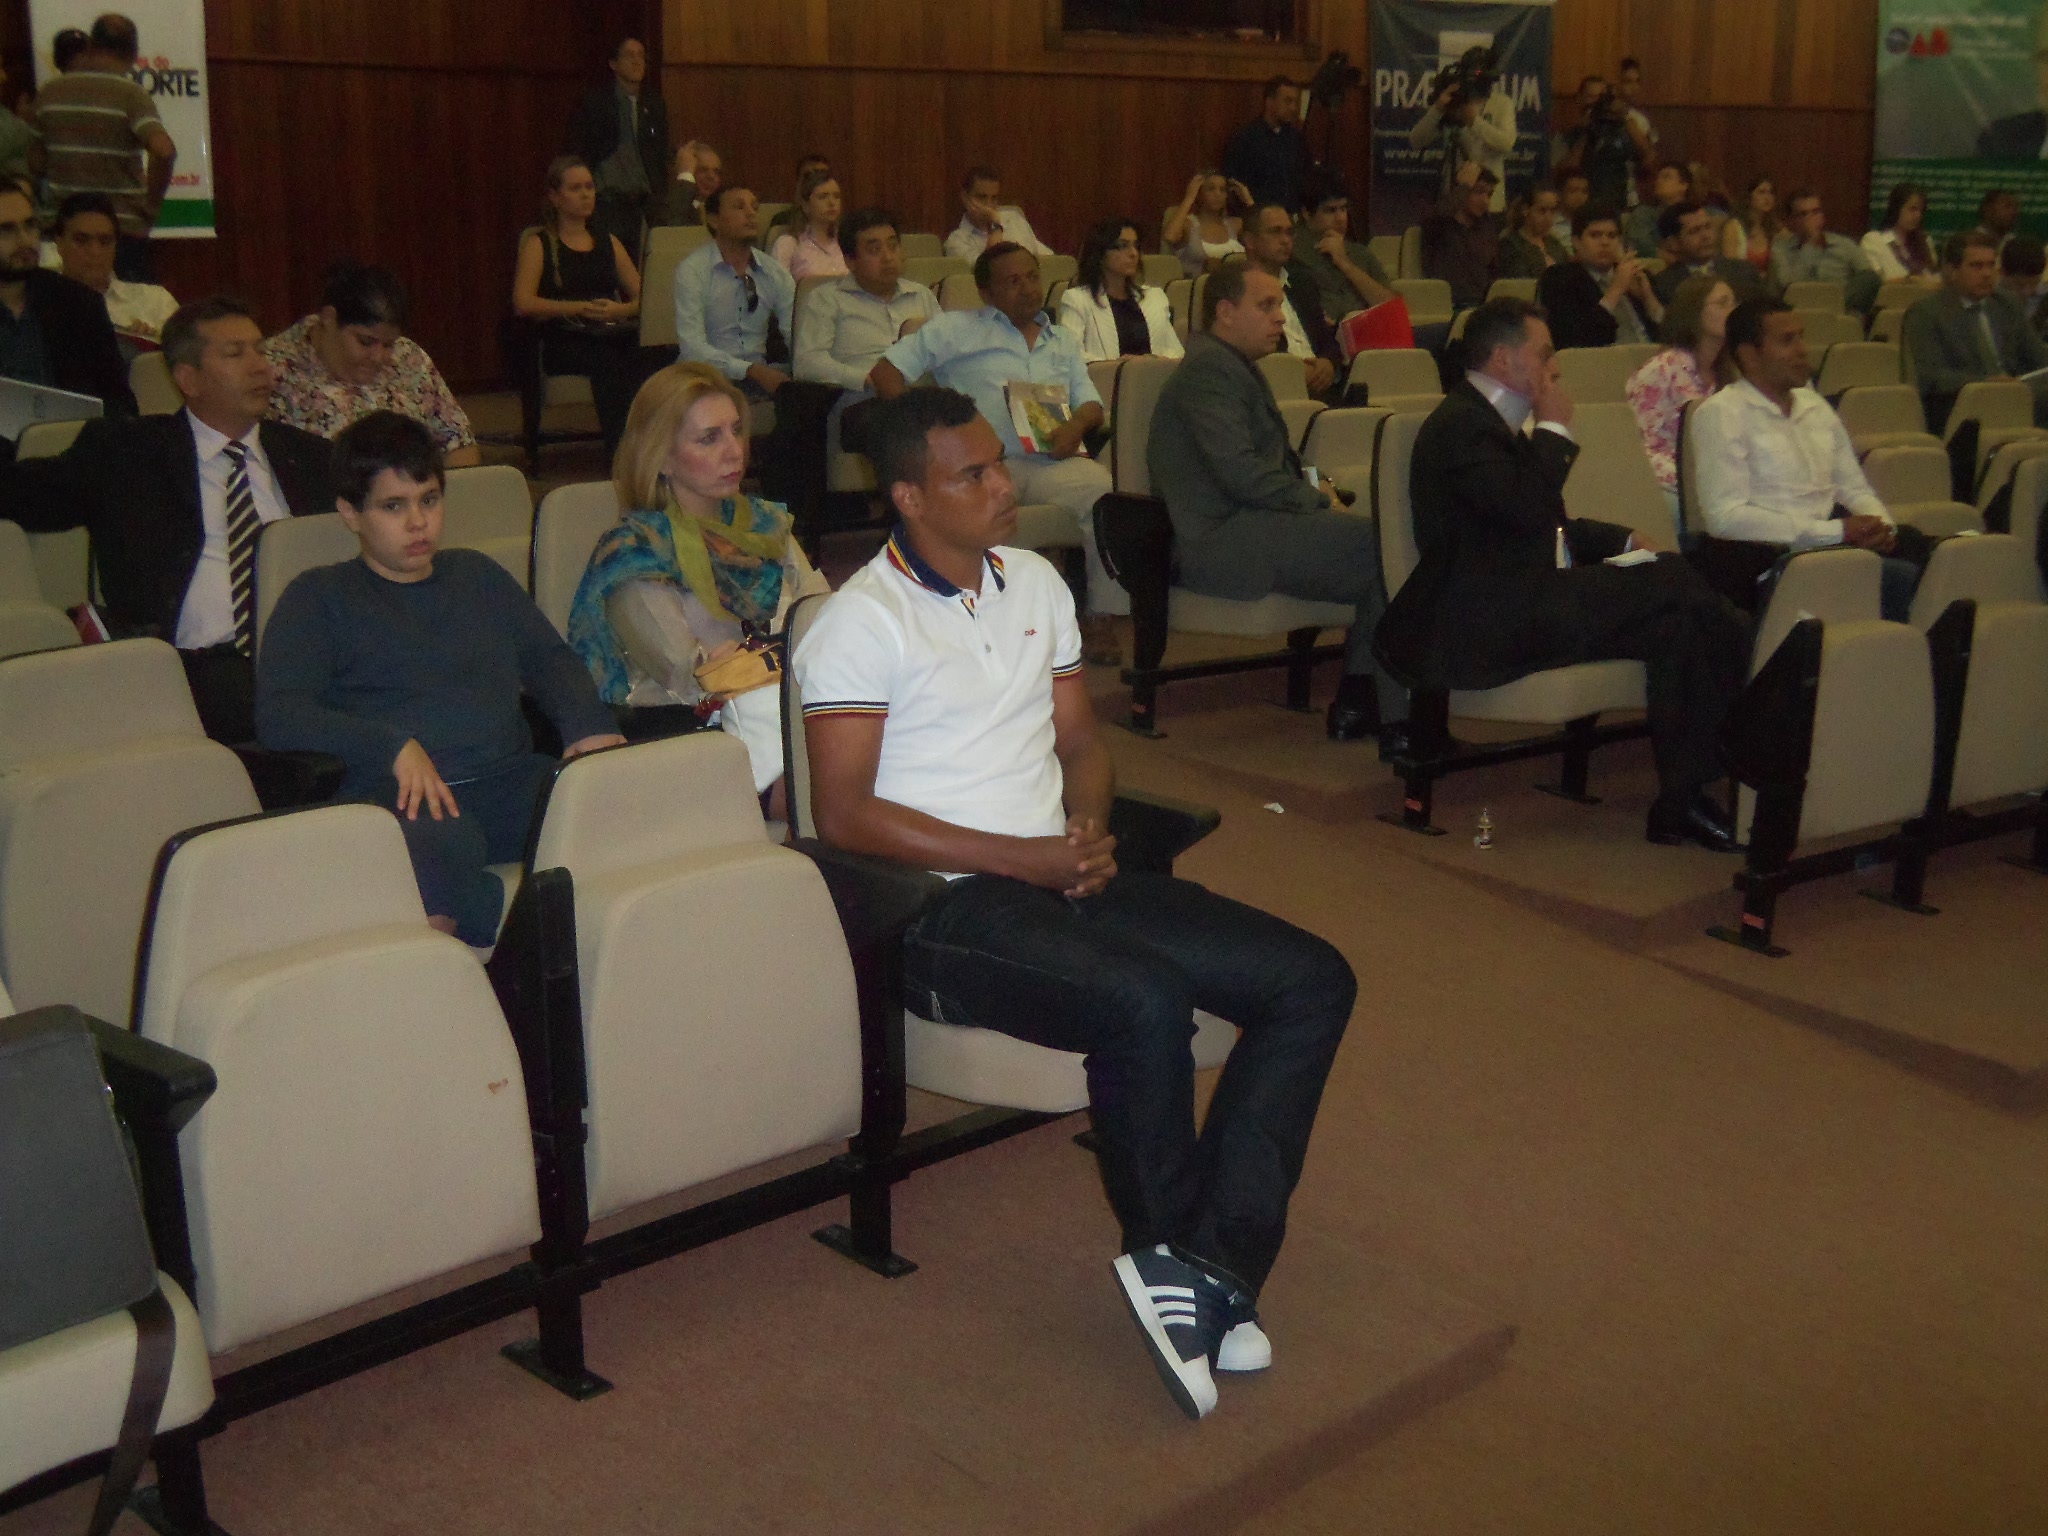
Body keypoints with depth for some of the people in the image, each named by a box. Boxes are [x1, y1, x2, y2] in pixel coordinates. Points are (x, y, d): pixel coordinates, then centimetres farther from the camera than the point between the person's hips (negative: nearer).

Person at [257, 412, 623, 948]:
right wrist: (394, 746, -15)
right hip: (407, 797, -4)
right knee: (429, 843, -43)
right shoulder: (318, 598, 15)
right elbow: (278, 716, 1)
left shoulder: (478, 575, 30)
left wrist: (588, 724, 3)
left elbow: (549, 659, 27)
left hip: (512, 782, 4)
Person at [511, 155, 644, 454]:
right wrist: (582, 308, -13)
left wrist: (620, 310, -6)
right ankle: (617, 449, -37)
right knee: (607, 359, -39)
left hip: (612, 333, 4)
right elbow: (523, 304, -5)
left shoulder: (607, 241, 24)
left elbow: (643, 296, 18)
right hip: (563, 341, -4)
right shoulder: (540, 244, 10)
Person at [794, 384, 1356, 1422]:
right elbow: (845, 814, -12)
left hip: (1063, 876, 8)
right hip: (949, 907, -7)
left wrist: (1088, 828, -2)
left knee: (1314, 980, -8)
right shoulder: (862, 620, -5)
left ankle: (1208, 1267, -14)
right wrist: (1025, 857, -15)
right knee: (1146, 999, -34)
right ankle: (1173, 1259, -10)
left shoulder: (1035, 584, 17)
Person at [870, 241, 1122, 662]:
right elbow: (887, 372, 11)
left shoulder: (1064, 341, 31)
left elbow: (1090, 402, 24)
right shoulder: (957, 328, 17)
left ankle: (1102, 617, -21)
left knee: (1106, 489, -30)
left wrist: (1077, 425, -2)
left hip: (1054, 462, 3)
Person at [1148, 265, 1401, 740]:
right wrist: (1317, 501, -10)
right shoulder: (1207, 370, -10)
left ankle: (1357, 704, 2)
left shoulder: (1233, 366, 23)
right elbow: (1240, 473, -21)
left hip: (1242, 526, 11)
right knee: (1384, 546, -19)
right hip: (1220, 541, -11)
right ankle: (1400, 721, -14)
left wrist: (1312, 492, 8)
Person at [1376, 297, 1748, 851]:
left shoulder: (1491, 420, 24)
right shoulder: (1458, 426, -8)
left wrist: (1624, 541, 15)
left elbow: (1548, 524, 31)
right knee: (1671, 598, -21)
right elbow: (1528, 508, -23)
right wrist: (1554, 430, -6)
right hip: (1485, 623, -10)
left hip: (1528, 599, 10)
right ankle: (1682, 800, -17)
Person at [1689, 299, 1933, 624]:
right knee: (1902, 577, -27)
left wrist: (1880, 526, -1)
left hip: (1830, 546, 7)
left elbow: (1854, 489, 25)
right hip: (1763, 556, -7)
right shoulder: (1721, 414, -3)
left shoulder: (1814, 405, 20)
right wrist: (1836, 531, -15)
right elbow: (1725, 517, -13)